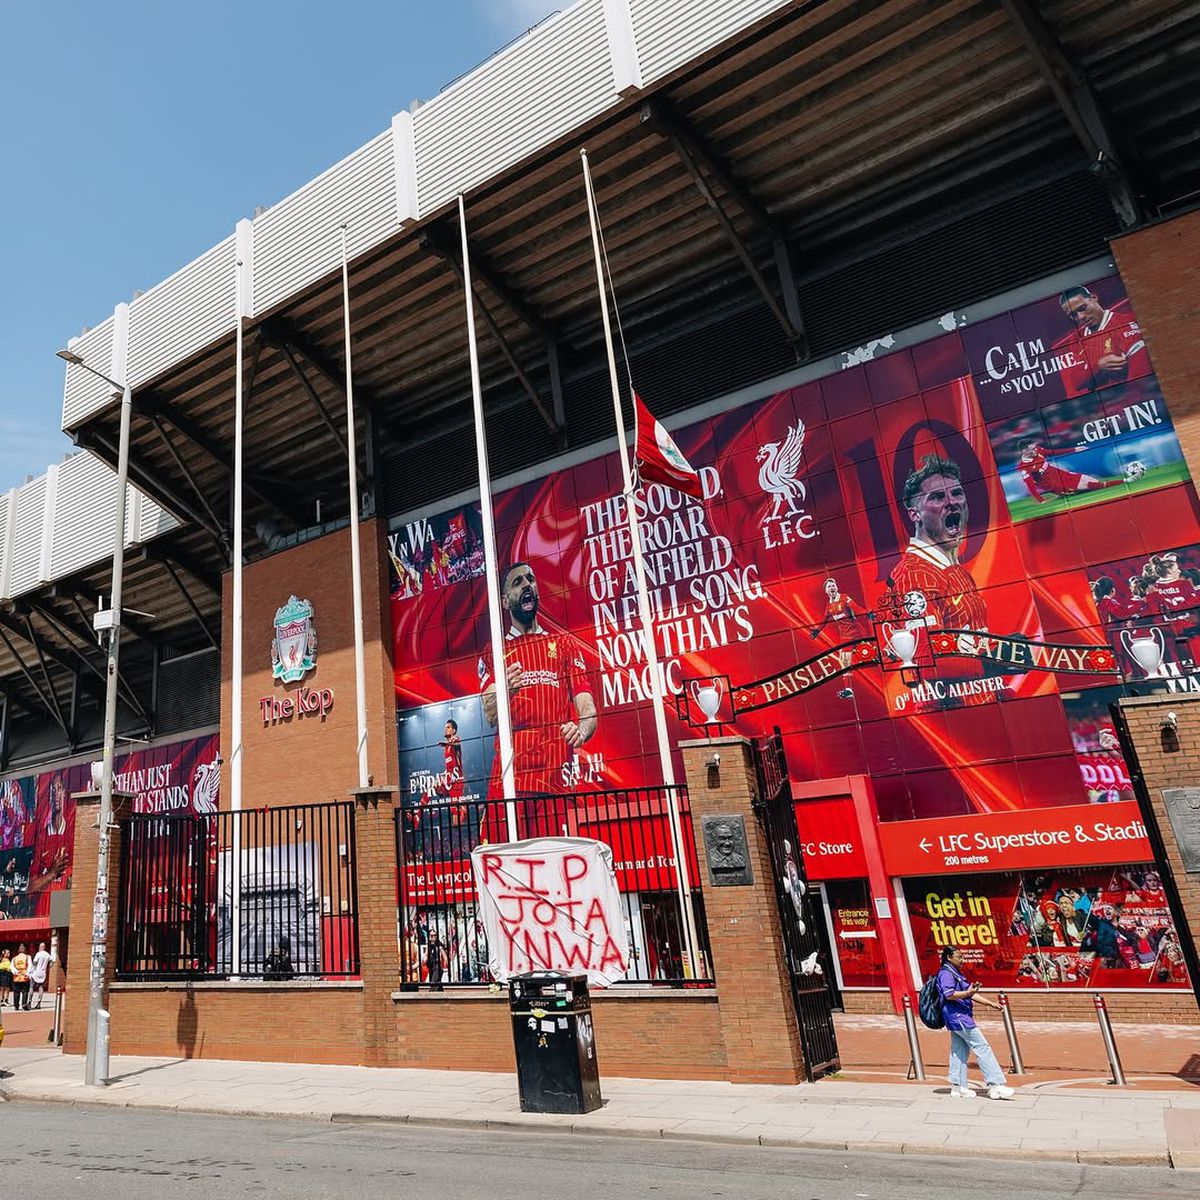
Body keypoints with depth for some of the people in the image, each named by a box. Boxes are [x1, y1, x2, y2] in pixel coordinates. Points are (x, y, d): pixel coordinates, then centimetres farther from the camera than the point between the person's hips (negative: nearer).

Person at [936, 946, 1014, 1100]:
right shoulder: (945, 973, -11)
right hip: (958, 1017, -10)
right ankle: (995, 1085, -8)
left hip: (959, 1018, 10)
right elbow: (949, 995, -23)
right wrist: (967, 993, -33)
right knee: (982, 1048, -8)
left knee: (960, 1052, 10)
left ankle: (958, 1086, 13)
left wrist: (990, 1003, 17)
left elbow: (970, 994, 23)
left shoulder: (956, 973, 21)